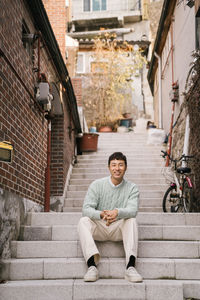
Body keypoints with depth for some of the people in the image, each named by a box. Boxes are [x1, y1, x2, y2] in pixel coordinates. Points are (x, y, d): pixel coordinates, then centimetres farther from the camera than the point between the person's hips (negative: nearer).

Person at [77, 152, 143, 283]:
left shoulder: (132, 188, -2)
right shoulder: (97, 185, -3)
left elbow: (133, 210, -20)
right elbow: (86, 208, -14)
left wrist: (117, 212, -43)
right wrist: (102, 215, -37)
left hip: (119, 228, 0)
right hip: (99, 227, 0)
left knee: (132, 220, -30)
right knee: (83, 221, -28)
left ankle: (130, 267, -38)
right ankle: (92, 266, -38)